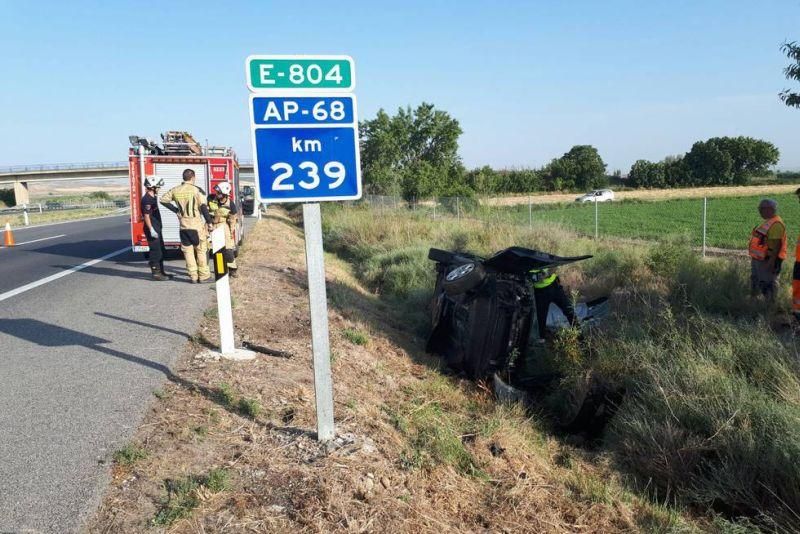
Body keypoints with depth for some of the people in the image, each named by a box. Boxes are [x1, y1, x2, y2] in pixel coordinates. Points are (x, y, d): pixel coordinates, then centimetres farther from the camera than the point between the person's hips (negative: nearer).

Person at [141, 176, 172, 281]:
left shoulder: (153, 198, 14)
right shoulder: (147, 199, -16)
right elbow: (146, 215, -21)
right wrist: (151, 229, -25)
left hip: (157, 228, 10)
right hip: (152, 229, -10)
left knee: (161, 250, 15)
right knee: (155, 251, -6)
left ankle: (161, 271, 23)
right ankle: (155, 273, 0)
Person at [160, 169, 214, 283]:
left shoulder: (175, 190, 5)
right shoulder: (197, 190, -9)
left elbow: (163, 200, 12)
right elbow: (203, 207, -16)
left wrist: (175, 209, 13)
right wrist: (209, 222, -11)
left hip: (184, 226, 4)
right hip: (197, 226, -4)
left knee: (188, 251, 10)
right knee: (201, 251, 5)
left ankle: (194, 277, 11)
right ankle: (204, 276, 6)